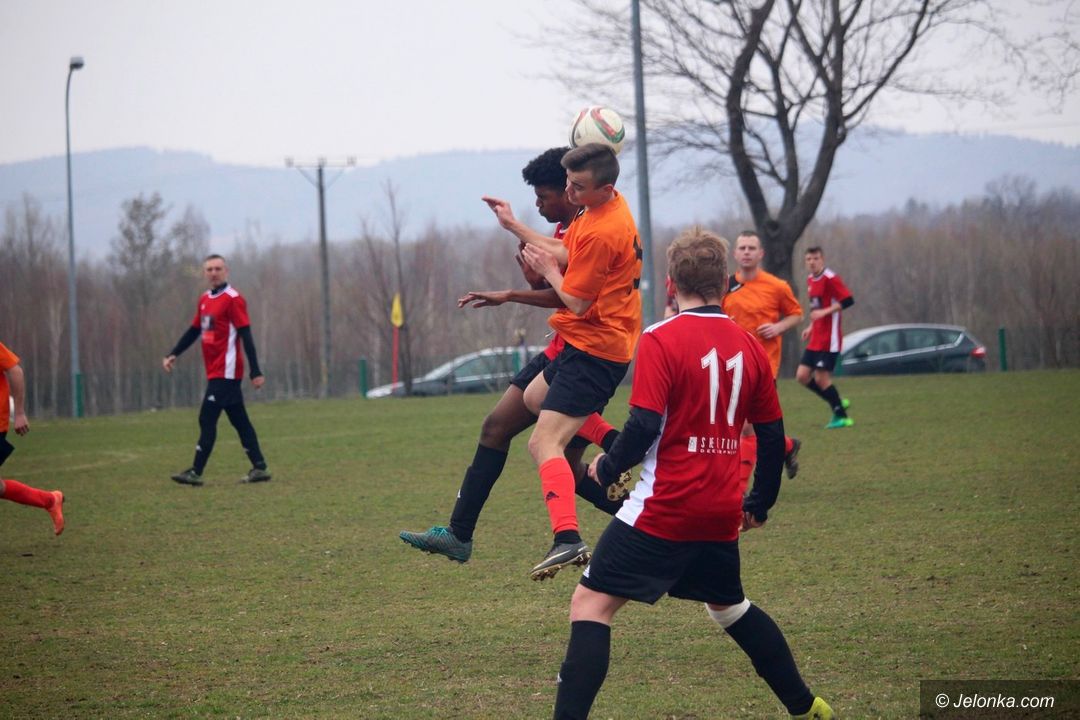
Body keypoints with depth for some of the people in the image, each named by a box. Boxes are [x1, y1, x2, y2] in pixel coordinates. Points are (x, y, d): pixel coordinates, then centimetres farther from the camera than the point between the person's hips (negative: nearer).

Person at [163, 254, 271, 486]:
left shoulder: (233, 299, -10)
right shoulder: (204, 300, 14)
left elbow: (246, 336, -14)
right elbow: (194, 331, 22)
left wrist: (256, 372, -17)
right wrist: (173, 354, 12)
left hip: (226, 372, -8)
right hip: (215, 372, 8)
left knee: (207, 419, -8)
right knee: (240, 421, 9)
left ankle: (196, 472, -6)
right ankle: (259, 468, 13)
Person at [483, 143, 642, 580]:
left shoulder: (601, 233, -25)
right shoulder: (610, 207, 5)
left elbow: (576, 301, -19)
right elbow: (567, 256, 18)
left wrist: (548, 270, -2)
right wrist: (515, 227, 17)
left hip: (594, 349, -11)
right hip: (596, 343, 11)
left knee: (544, 444, -18)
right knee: (535, 398, 32)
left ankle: (567, 540, -33)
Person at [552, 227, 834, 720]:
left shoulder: (660, 341, -11)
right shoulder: (748, 346, 6)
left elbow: (644, 427, -18)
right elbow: (772, 435, 12)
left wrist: (606, 468, 0)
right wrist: (760, 503, 25)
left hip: (664, 508, -6)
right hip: (722, 513, 6)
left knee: (591, 603, -4)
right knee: (728, 605, 27)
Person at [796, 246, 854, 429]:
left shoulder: (830, 279, -14)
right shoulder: (810, 280, 13)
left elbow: (848, 300, -20)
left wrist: (824, 312, -24)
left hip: (829, 339, -9)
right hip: (815, 339, 9)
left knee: (821, 378, -8)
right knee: (802, 375, 3)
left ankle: (842, 417, 6)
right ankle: (838, 402, 17)